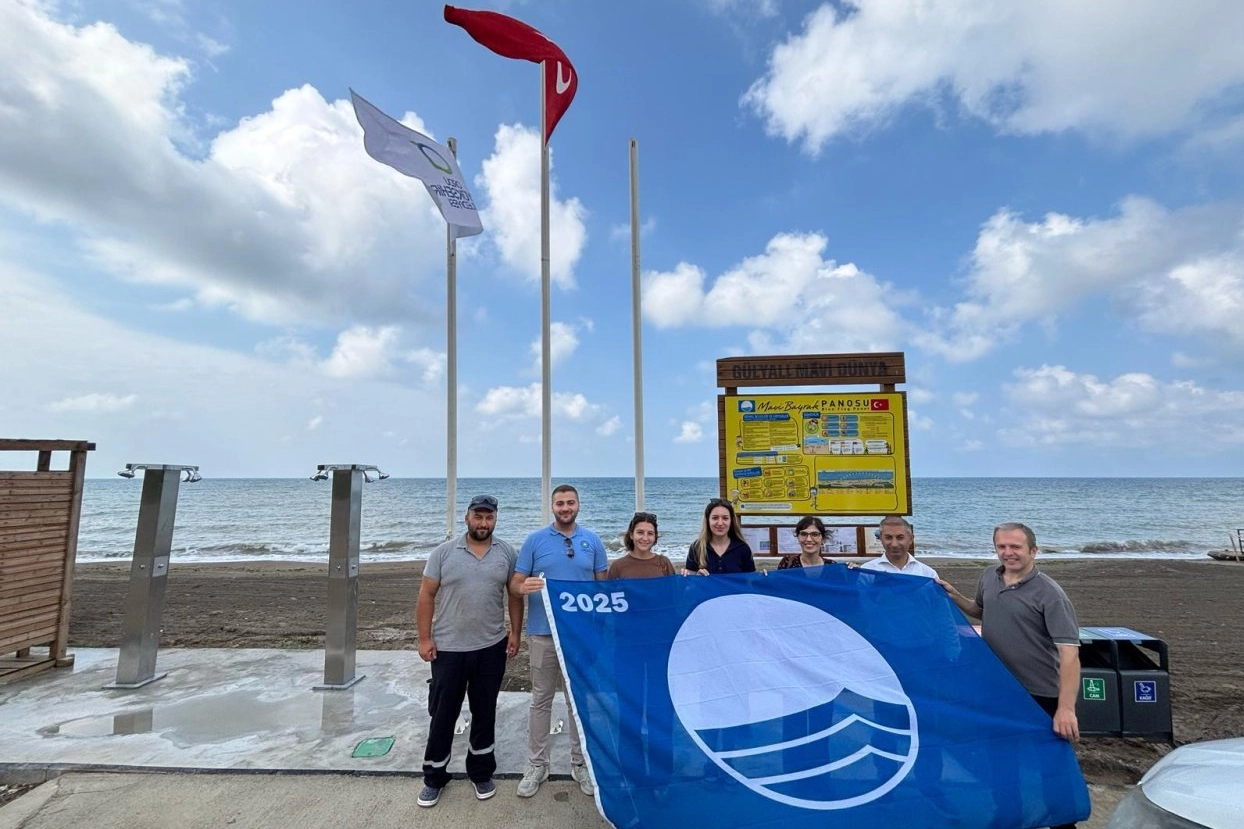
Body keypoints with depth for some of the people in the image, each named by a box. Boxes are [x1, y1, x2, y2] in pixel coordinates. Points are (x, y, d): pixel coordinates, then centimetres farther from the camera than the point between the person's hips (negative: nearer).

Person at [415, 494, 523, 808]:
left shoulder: (507, 553, -1)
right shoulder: (444, 552, -5)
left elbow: (515, 596, 5)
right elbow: (426, 596, -3)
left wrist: (515, 633, 2)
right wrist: (424, 638, -6)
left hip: (491, 647, 1)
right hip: (448, 648, -1)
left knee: (485, 712, 14)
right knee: (443, 714, 10)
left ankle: (481, 772, 32)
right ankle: (434, 777, 29)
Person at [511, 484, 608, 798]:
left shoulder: (592, 540, 2)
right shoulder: (535, 540, -3)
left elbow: (603, 583, 7)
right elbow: (515, 583, -2)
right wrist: (524, 587, -26)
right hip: (543, 633, -1)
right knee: (541, 700, 10)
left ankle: (581, 763, 28)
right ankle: (536, 765, 25)